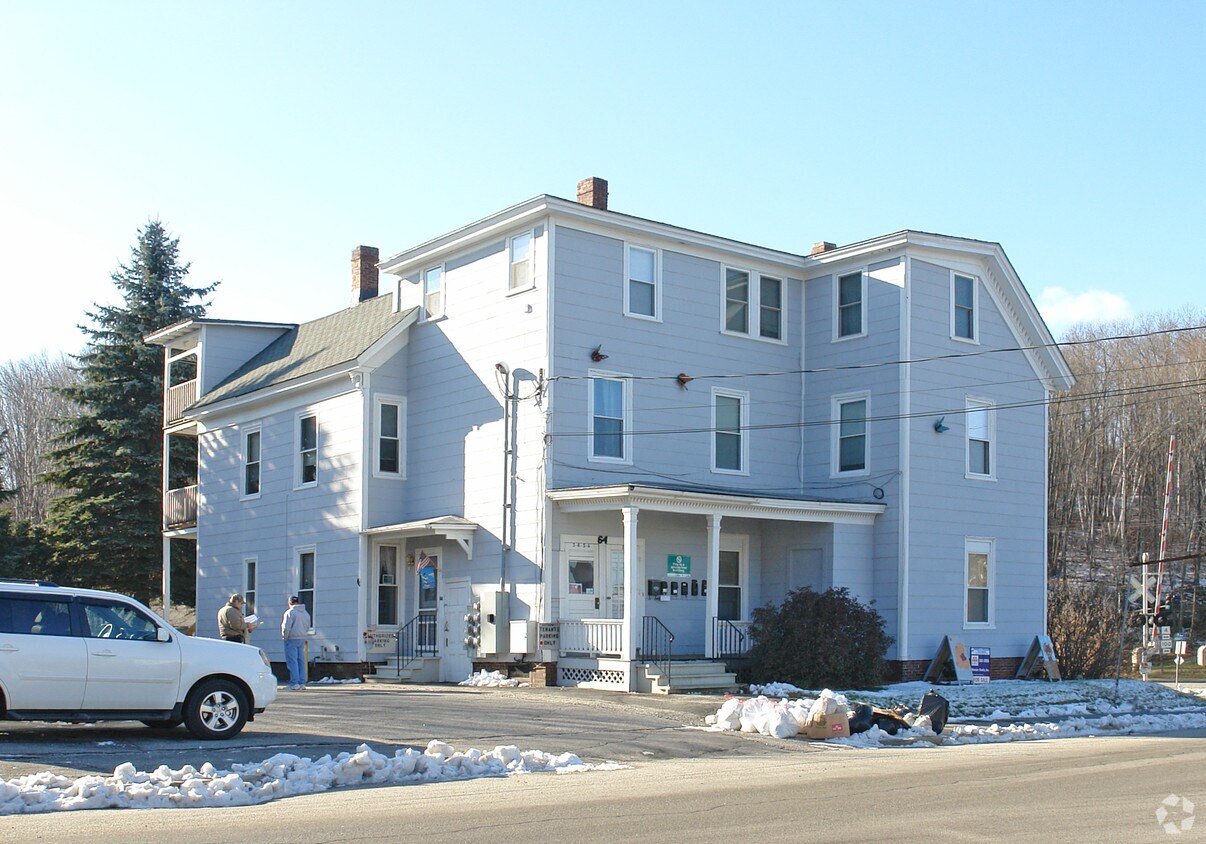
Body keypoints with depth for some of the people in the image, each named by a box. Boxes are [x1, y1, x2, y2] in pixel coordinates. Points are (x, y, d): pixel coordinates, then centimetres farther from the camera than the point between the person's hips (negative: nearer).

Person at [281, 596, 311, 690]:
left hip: (292, 639, -7)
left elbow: (286, 627, -15)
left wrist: (285, 637, -3)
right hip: (302, 639, 7)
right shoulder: (306, 613, 13)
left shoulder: (290, 612, -12)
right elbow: (307, 627, 18)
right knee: (301, 661, 10)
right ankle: (302, 682, 10)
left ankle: (294, 683, -8)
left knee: (292, 661, -5)